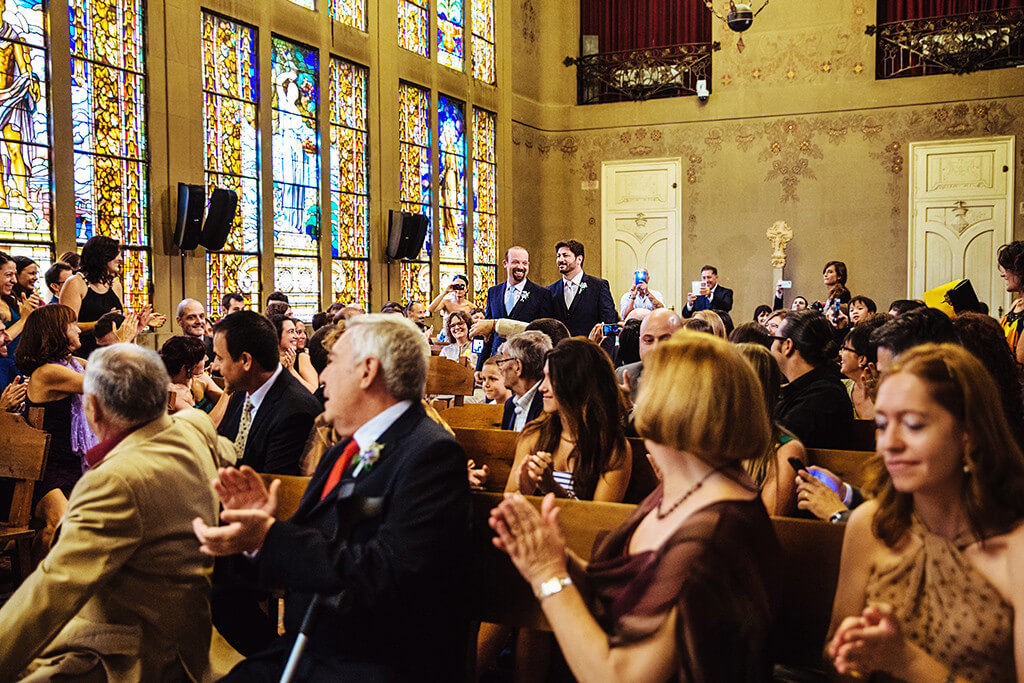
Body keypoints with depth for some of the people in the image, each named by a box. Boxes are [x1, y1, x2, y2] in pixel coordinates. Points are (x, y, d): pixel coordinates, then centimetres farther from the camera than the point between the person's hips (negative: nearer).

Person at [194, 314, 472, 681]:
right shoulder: (342, 453, 13)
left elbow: (388, 576, -26)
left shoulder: (433, 453, -15)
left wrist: (269, 537, -24)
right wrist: (260, 524, -5)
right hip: (303, 651, 8)